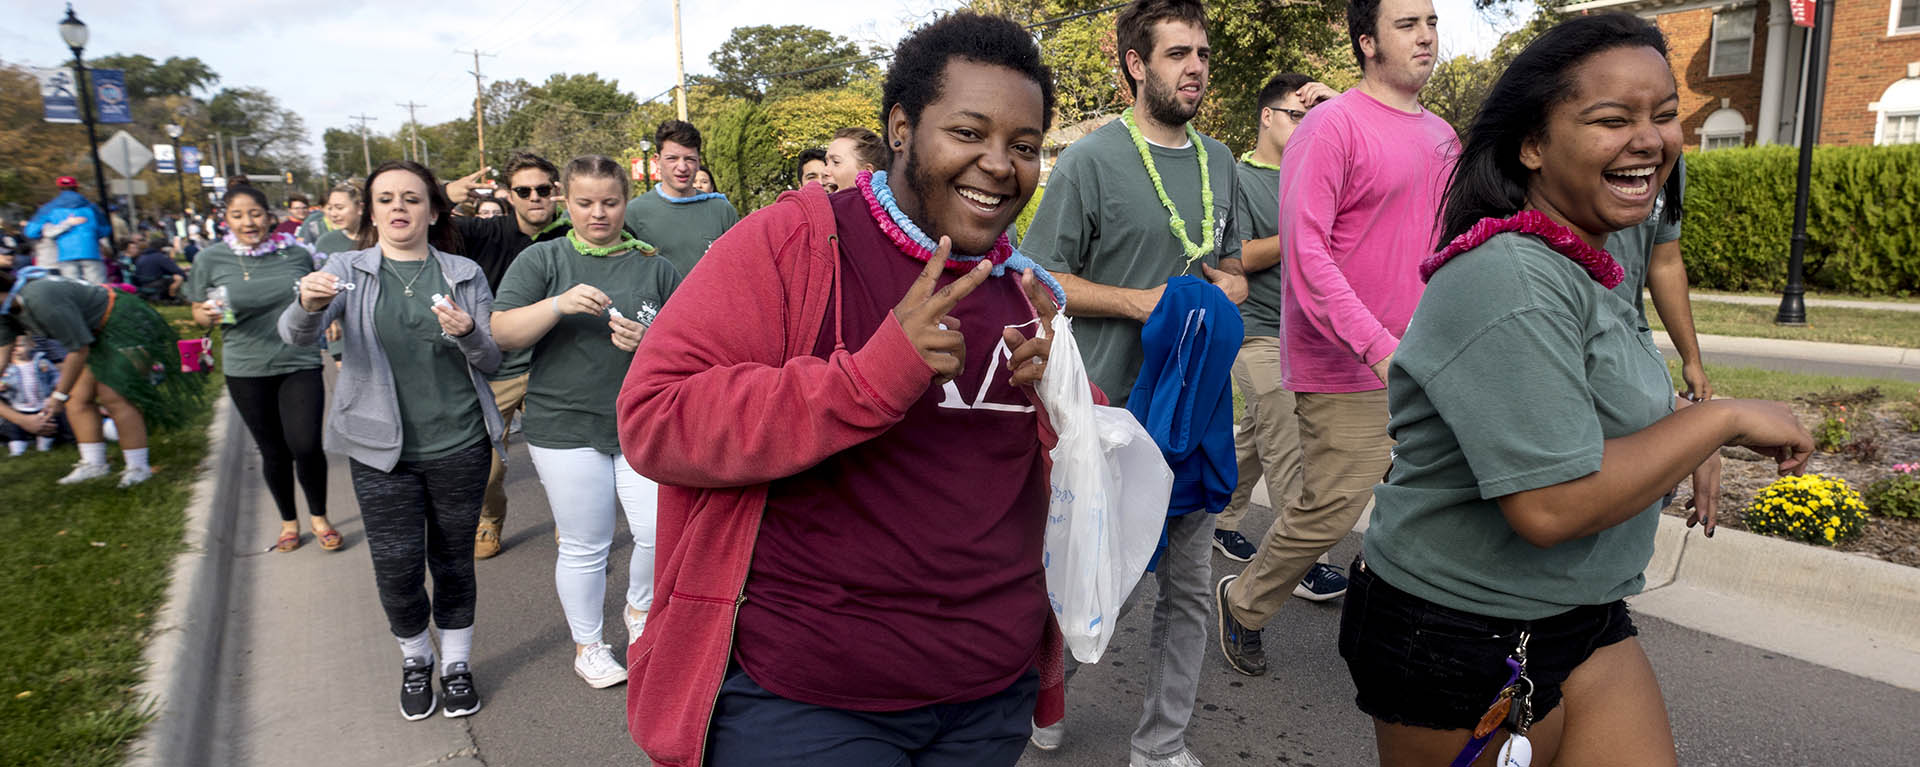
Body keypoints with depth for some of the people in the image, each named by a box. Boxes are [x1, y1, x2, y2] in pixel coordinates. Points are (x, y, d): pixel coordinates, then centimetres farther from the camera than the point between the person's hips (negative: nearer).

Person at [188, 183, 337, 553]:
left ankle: (318, 516, 16)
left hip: (300, 364, 0)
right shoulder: (212, 259, -2)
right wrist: (210, 315, -15)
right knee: (273, 451, 10)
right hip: (247, 370, 1)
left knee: (306, 446, -9)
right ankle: (288, 520, 32)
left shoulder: (297, 253, 0)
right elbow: (199, 313, 6)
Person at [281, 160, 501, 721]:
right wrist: (309, 304, -37)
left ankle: (456, 662, 29)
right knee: (396, 569, 3)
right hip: (382, 450, 0)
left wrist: (468, 333, -21)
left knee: (454, 561, 10)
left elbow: (492, 361, 1)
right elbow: (295, 335, -14)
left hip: (459, 445, 1)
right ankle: (414, 658, 30)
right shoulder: (348, 270, 1)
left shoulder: (465, 275, 4)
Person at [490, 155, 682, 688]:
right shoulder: (541, 261, 4)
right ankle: (587, 645, 29)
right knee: (584, 546, 7)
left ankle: (640, 610, 26)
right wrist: (558, 305, -21)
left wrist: (649, 341, -15)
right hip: (566, 427, -1)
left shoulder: (654, 267, 7)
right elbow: (502, 334, -5)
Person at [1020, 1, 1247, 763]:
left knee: (1188, 585, 11)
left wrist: (1231, 285, -1)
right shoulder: (1091, 160, -8)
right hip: (1110, 408, -5)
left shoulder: (1218, 160, 11)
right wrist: (1138, 303, -19)